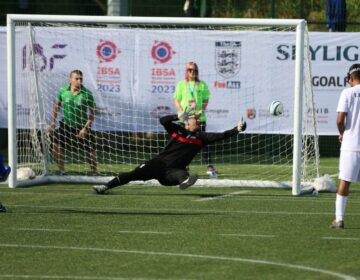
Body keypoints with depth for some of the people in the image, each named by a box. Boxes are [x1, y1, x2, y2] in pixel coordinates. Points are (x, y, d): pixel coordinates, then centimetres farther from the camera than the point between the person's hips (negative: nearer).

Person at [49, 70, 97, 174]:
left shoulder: (87, 94, -14)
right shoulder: (63, 91, -7)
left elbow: (93, 112, -9)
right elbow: (56, 106, 7)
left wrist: (85, 128, -15)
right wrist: (53, 122, 2)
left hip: (82, 127, -2)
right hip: (66, 125, 2)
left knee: (90, 150, -4)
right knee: (57, 146, -12)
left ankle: (94, 172, 13)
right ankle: (61, 170, 1)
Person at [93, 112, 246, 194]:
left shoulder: (200, 137, 8)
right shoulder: (177, 130, 5)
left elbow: (220, 136, 0)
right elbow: (163, 120, -10)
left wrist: (237, 130, -10)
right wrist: (179, 117, -21)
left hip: (173, 170, 1)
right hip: (159, 163, -1)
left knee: (182, 175, -35)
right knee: (135, 174, -14)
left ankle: (184, 181, -69)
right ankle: (106, 186, -12)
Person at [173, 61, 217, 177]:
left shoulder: (202, 85, 7)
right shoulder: (181, 84, 7)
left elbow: (206, 100, 8)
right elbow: (176, 100, 5)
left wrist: (202, 111, -10)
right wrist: (181, 112, -11)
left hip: (199, 117, 0)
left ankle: (209, 167, -8)